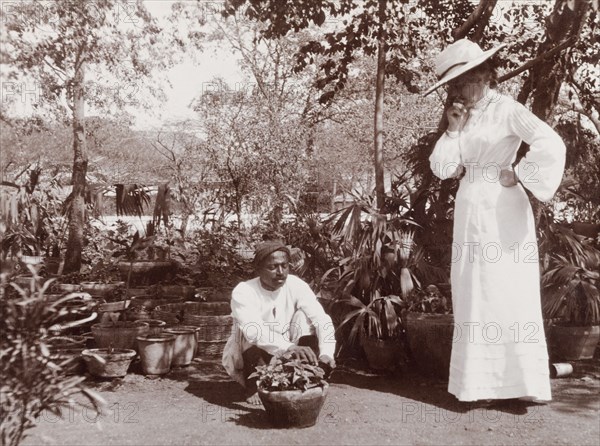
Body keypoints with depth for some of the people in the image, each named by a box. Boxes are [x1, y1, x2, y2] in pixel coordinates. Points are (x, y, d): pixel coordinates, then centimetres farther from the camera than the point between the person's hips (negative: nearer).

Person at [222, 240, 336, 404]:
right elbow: (254, 332, -41)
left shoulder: (296, 285, -13)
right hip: (244, 359, -3)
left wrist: (326, 353, -41)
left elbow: (322, 319, -23)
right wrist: (290, 347, -56)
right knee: (251, 328, -33)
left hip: (283, 356, 3)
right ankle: (253, 386, -12)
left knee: (305, 316, -18)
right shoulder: (243, 292, -24)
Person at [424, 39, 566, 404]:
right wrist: (454, 129, -2)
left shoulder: (506, 109, -8)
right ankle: (483, 381, 17)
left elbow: (552, 144, -23)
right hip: (469, 212, 7)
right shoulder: (463, 116, 13)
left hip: (500, 211, -7)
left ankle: (519, 381, 8)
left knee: (507, 295, -2)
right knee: (474, 297, 8)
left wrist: (516, 174, -14)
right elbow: (441, 168, 7)